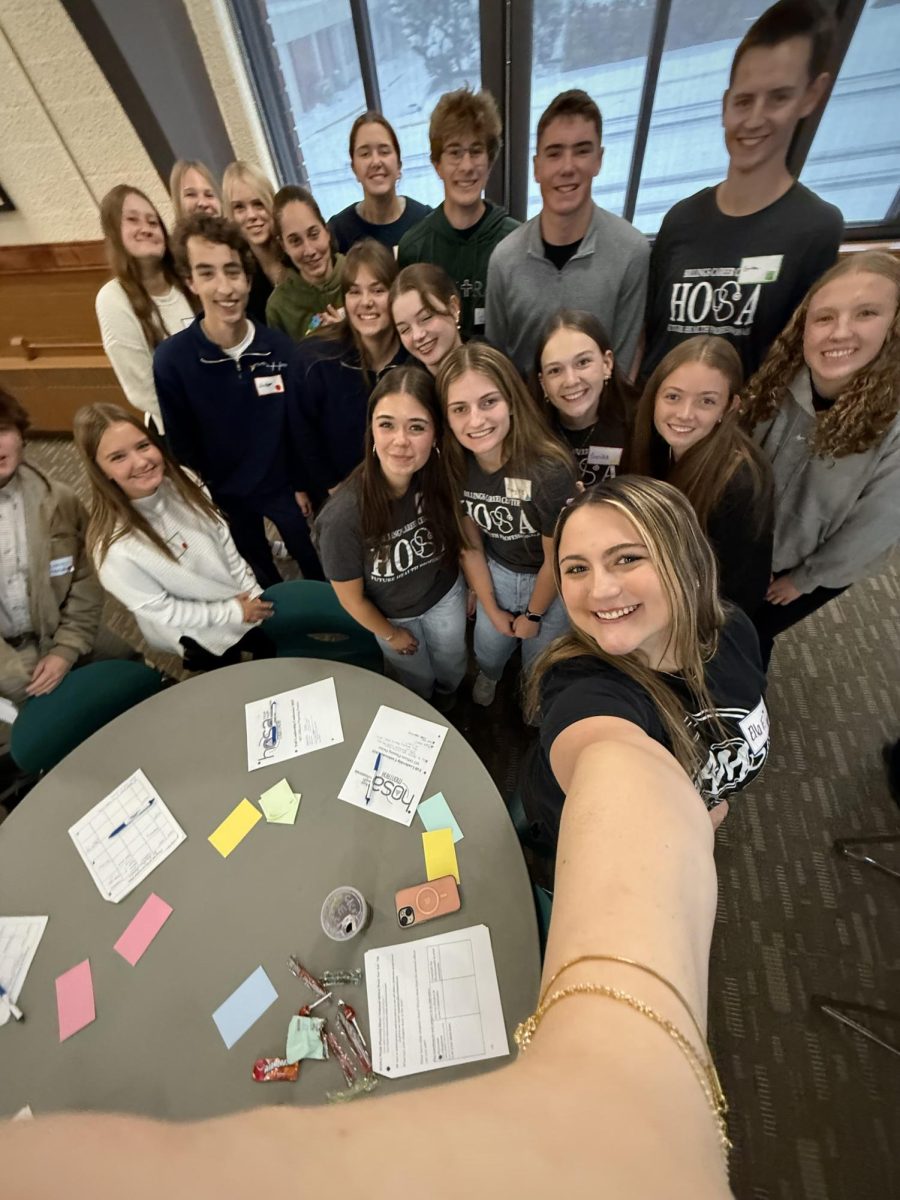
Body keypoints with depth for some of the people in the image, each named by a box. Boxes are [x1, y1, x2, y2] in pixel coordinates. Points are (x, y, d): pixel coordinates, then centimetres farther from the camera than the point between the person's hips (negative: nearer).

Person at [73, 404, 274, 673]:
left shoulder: (180, 483, -14)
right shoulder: (116, 548, -31)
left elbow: (224, 540, -2)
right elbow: (158, 609, -19)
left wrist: (255, 593, -3)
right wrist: (233, 611, -17)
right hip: (199, 629, -5)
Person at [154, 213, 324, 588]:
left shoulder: (280, 347, -15)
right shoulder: (170, 359, -20)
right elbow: (180, 444, -10)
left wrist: (302, 483, 2)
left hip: (282, 484, 1)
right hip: (223, 495, -1)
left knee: (318, 570, 19)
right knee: (263, 582, 21)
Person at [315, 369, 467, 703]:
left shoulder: (441, 477, -29)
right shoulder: (344, 516, -39)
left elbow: (459, 531, -6)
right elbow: (351, 597, -21)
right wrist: (391, 634, -5)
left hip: (446, 593, 2)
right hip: (392, 614, -2)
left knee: (452, 670, 28)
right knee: (418, 683, 26)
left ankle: (445, 708, 67)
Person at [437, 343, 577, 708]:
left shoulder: (551, 470, -34)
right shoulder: (455, 466, -19)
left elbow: (556, 560, -20)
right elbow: (471, 546, -7)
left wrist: (534, 614, -5)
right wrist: (492, 609, 0)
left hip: (551, 582, -3)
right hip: (497, 571, 3)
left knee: (540, 660, 19)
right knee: (488, 646, 24)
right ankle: (488, 674, 62)